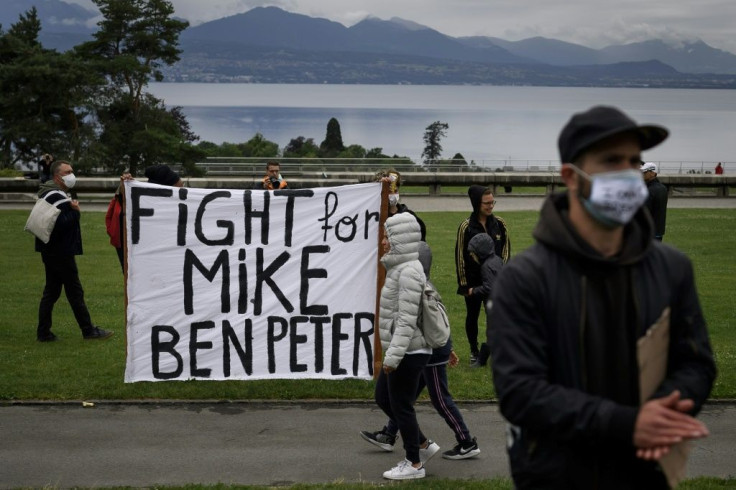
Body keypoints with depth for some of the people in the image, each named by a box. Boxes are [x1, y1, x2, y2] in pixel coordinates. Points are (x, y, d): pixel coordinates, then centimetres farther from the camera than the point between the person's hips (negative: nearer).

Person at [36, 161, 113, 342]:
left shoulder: (51, 194, 15)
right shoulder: (56, 197, -18)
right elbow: (60, 224, -28)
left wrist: (72, 209, 0)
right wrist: (74, 211, -15)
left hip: (51, 251, 10)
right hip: (61, 252, -10)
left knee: (51, 290, 12)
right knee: (75, 291, -1)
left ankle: (43, 332, 13)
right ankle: (89, 330, 6)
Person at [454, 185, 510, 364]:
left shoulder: (499, 223, -2)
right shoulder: (466, 226, -11)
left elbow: (506, 248, 8)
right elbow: (460, 255, -7)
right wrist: (463, 282, -8)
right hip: (473, 280, -2)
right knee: (472, 315, 12)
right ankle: (474, 351, 26)